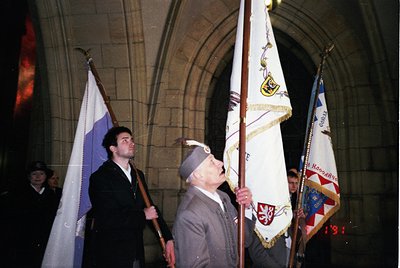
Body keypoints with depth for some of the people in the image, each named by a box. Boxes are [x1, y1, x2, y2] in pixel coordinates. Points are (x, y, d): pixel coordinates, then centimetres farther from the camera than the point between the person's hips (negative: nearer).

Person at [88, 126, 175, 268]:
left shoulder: (138, 175, 8)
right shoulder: (100, 177, -14)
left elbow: (151, 207, 6)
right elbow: (106, 219, -23)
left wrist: (168, 239, -5)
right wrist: (142, 215, -12)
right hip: (111, 255, -6)